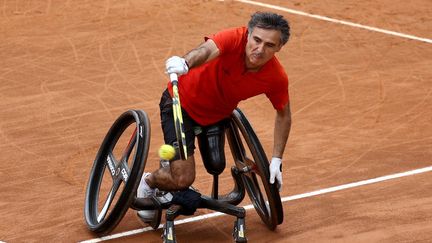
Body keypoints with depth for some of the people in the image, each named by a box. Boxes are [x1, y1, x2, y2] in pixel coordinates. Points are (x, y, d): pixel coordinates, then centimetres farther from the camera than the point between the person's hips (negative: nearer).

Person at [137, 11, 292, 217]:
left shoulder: (277, 78, -20)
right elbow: (207, 49, -53)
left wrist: (276, 161, -3)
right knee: (183, 178, -12)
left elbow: (284, 114, -3)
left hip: (217, 114, 5)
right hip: (181, 102, -5)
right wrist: (184, 63, -76)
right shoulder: (235, 38, -32)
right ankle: (148, 183, 21)